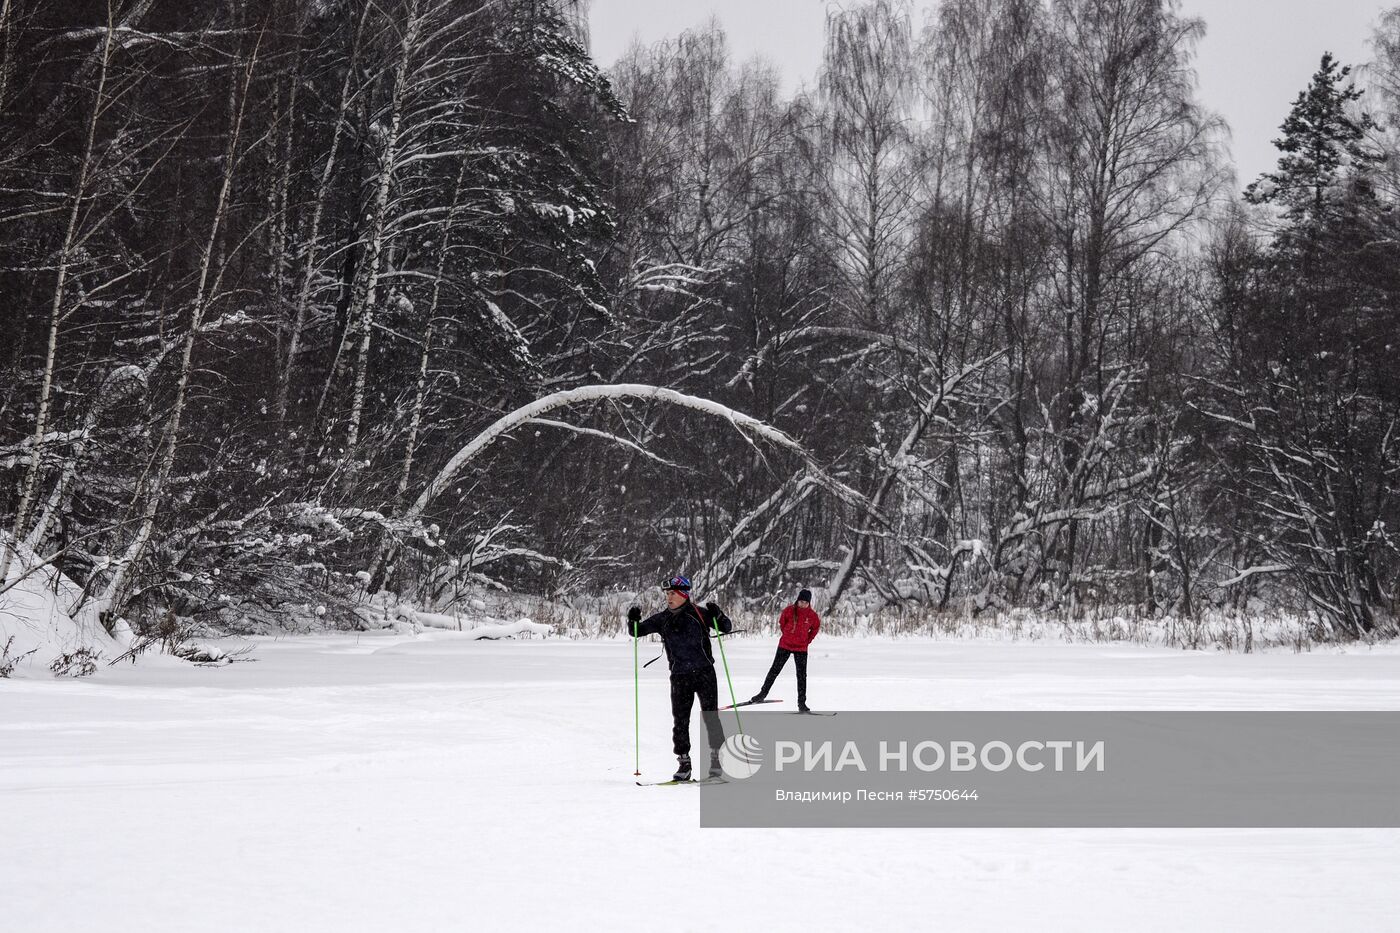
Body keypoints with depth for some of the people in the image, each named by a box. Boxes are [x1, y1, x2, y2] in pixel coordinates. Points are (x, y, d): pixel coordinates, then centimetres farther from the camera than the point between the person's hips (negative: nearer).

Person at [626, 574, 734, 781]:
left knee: (710, 716, -5)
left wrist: (717, 616, -18)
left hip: (704, 673, -3)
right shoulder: (662, 619, 7)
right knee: (680, 721, 2)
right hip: (679, 676, 3)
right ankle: (684, 762, 9)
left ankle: (717, 757, 4)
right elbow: (637, 632, 11)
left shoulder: (699, 614, -2)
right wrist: (633, 620, -10)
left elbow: (727, 628, 1)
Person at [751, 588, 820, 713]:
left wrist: (807, 640, 5)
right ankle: (762, 694, 18)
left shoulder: (812, 615, -7)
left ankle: (801, 703, 4)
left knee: (802, 675, 0)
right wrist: (788, 636, 7)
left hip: (801, 649, 0)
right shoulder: (789, 611, -9)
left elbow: (816, 627, 11)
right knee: (775, 670, 7)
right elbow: (782, 623, 7)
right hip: (785, 646, 0)